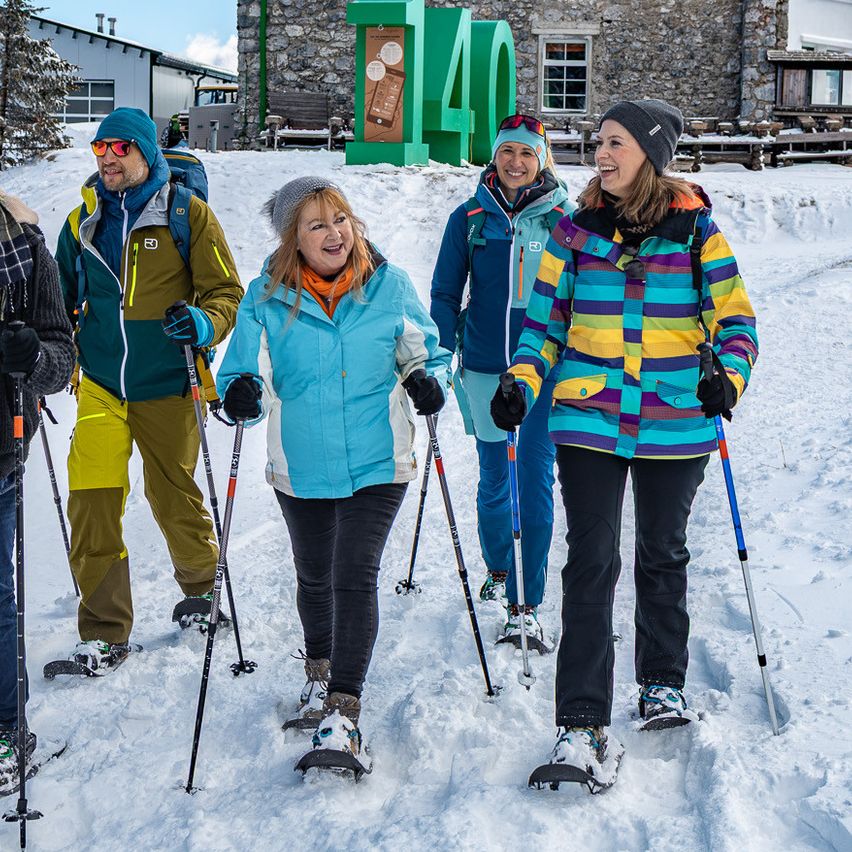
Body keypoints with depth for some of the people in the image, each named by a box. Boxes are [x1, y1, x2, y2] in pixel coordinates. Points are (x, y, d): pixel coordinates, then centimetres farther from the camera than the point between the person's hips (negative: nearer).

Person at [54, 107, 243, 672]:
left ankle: (203, 587, 40)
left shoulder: (188, 214, -3)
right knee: (92, 505, -8)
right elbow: (63, 297, 22)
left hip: (164, 388, -3)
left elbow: (226, 292, -3)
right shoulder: (83, 222, 9)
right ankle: (104, 632, 1)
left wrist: (203, 324, -24)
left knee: (175, 499, 11)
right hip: (100, 386, 3)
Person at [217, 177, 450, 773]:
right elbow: (243, 367, -6)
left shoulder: (387, 284, -6)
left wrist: (428, 382, -17)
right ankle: (320, 671, 48)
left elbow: (425, 352, 5)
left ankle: (343, 711, -10)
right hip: (301, 466, 2)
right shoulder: (266, 298, -7)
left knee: (355, 578, -14)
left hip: (376, 463, -2)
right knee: (314, 578, 21)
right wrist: (240, 393, -29)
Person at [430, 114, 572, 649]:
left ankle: (528, 608, -1)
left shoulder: (563, 219, 2)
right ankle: (498, 569, 35)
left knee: (537, 480, -4)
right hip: (484, 366, 1)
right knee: (494, 479, 10)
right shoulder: (470, 218, 4)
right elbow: (446, 294, 8)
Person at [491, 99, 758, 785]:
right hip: (589, 420, 0)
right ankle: (582, 723, -4)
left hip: (675, 423, 0)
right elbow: (545, 319, 8)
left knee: (663, 555, 16)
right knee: (591, 565, -6)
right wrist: (523, 382, -8)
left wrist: (727, 375, -17)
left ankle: (663, 683, 37)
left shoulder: (697, 229, -1)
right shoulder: (577, 229, 3)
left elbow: (734, 316, 2)